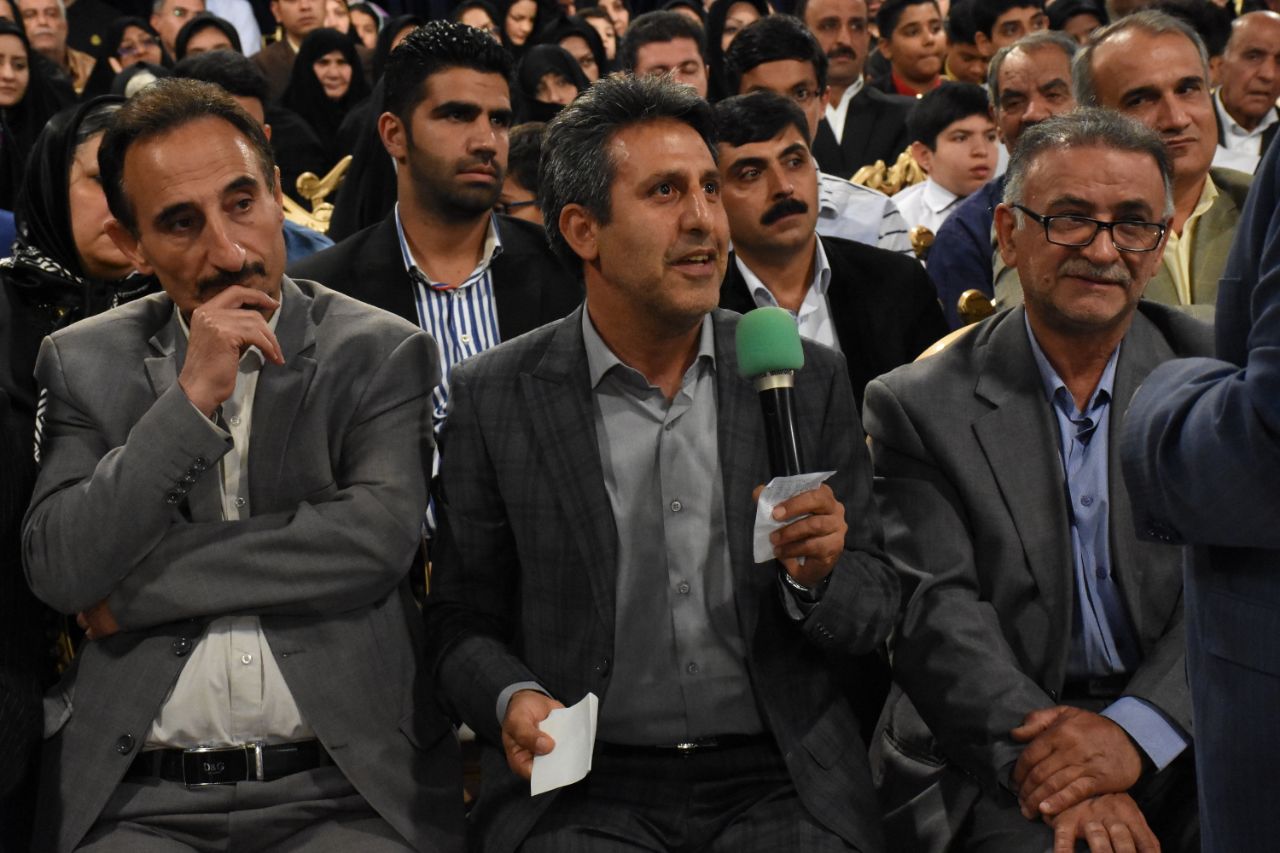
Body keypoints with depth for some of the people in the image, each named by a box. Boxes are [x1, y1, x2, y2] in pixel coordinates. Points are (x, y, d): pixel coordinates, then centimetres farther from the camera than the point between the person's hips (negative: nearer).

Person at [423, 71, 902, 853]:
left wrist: (819, 577, -11)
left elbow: (877, 608, 11)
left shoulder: (806, 380, 6)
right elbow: (464, 620, 9)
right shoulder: (496, 399, 3)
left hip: (779, 783, 2)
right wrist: (512, 701, -11)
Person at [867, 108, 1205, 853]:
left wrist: (1137, 730, -17)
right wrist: (1046, 757, -21)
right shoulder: (918, 407, 4)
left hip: (1187, 738, 2)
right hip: (996, 757, -2)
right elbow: (933, 610, -5)